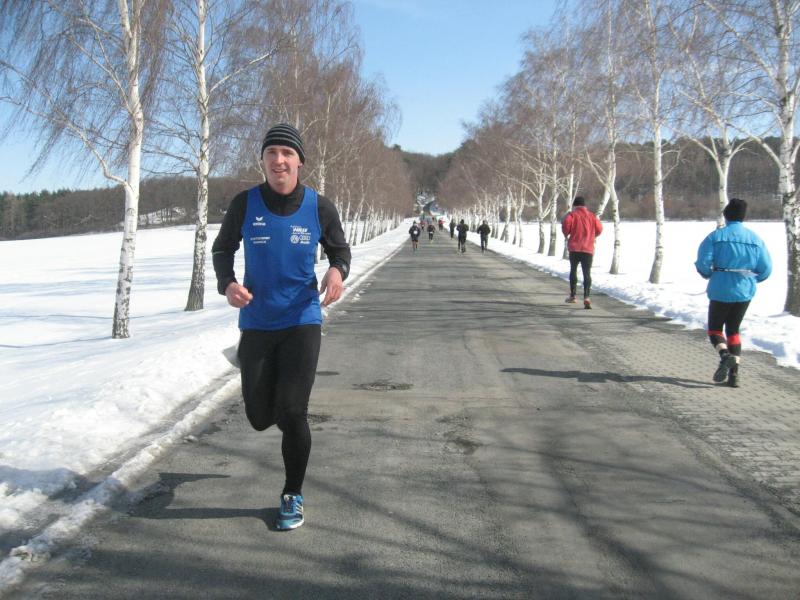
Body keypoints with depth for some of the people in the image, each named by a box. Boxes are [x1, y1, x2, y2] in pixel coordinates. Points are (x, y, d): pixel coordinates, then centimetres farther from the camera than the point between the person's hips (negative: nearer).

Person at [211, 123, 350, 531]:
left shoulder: (319, 207, -5)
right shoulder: (244, 204, -5)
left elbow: (340, 249, 10)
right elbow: (222, 249, 10)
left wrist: (337, 271, -15)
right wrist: (227, 283, -11)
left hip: (302, 322, -1)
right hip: (256, 325, 2)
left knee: (291, 413, -7)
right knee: (260, 418, 7)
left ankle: (293, 497, 15)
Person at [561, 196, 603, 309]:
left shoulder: (572, 214, 0)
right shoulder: (592, 215, 10)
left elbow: (566, 223, -18)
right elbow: (599, 229, 6)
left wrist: (566, 234, 1)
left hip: (574, 248, -1)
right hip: (588, 249, 1)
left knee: (573, 270, 18)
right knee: (587, 273, -2)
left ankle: (573, 296, 22)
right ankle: (587, 297, -21)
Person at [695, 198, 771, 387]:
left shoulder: (716, 236, -7)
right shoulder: (755, 239, 3)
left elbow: (702, 262, -15)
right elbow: (766, 269, 1)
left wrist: (709, 275, 6)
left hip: (721, 291, -4)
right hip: (745, 292, 4)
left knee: (714, 328, 12)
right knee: (733, 329, 16)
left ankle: (725, 355, -18)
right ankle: (734, 374, 9)